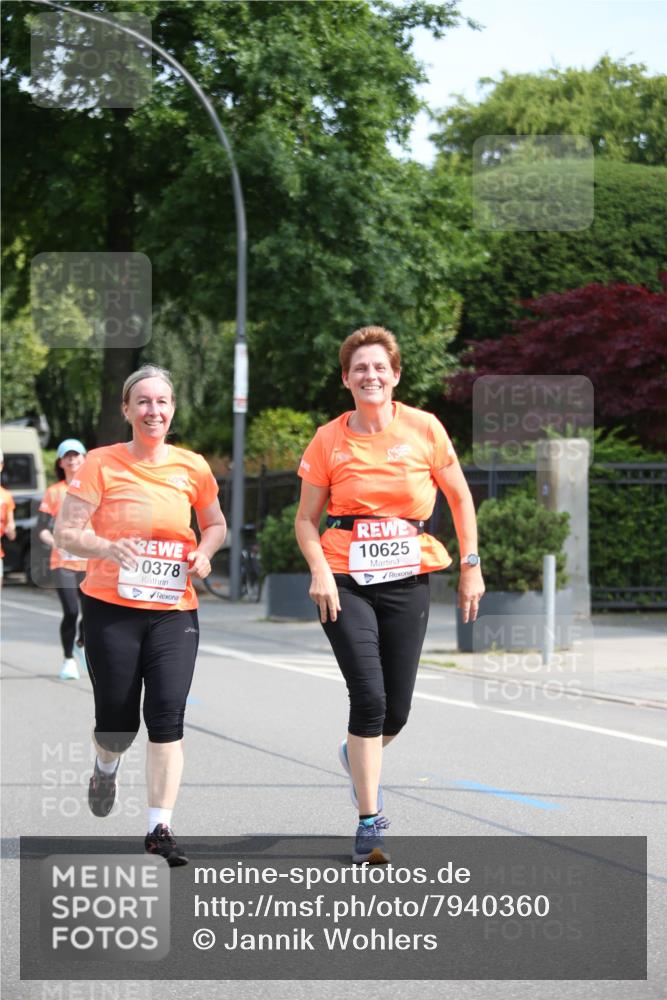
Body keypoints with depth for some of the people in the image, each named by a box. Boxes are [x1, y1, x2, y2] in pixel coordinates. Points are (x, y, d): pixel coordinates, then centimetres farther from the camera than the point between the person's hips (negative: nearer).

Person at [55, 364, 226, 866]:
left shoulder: (192, 467, 5)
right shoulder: (101, 463, -4)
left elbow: (215, 524, 21)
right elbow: (66, 532, -6)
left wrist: (203, 552, -1)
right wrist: (107, 547, -25)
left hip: (174, 611, 2)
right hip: (111, 609, -1)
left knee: (167, 715, -11)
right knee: (117, 719, 4)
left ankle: (160, 828, -5)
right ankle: (107, 767, 41)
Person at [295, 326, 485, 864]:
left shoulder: (424, 428, -1)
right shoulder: (329, 440, -1)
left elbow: (460, 497, 10)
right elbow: (306, 519, 4)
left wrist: (471, 565, 5)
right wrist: (320, 570, -13)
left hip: (408, 581, 2)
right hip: (347, 582, -2)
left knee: (396, 709, 5)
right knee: (369, 697, -14)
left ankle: (358, 757, 41)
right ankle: (371, 822, -5)